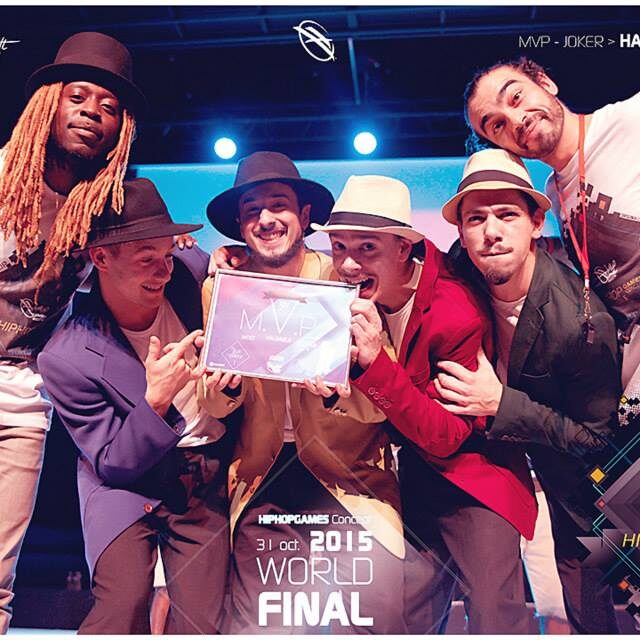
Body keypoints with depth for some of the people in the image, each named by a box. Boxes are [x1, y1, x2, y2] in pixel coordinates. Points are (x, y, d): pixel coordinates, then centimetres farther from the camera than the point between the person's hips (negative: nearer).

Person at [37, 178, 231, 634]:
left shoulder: (194, 271, -11)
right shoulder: (66, 360, -18)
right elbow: (112, 465, -12)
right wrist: (156, 402, -30)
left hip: (207, 480, 2)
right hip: (124, 483, -2)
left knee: (199, 624, -3)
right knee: (124, 604, -21)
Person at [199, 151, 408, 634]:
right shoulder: (221, 287, 2)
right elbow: (215, 407, 7)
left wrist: (339, 390, -28)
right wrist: (225, 388, -15)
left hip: (347, 472, -1)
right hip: (261, 479, 2)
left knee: (374, 611, -11)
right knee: (258, 623, -1)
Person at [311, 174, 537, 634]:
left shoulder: (457, 314, -27)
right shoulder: (359, 295, -10)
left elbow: (448, 437, -26)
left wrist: (375, 363, -37)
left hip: (470, 475, -5)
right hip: (411, 471, 5)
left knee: (493, 617, -2)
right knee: (410, 611, 14)